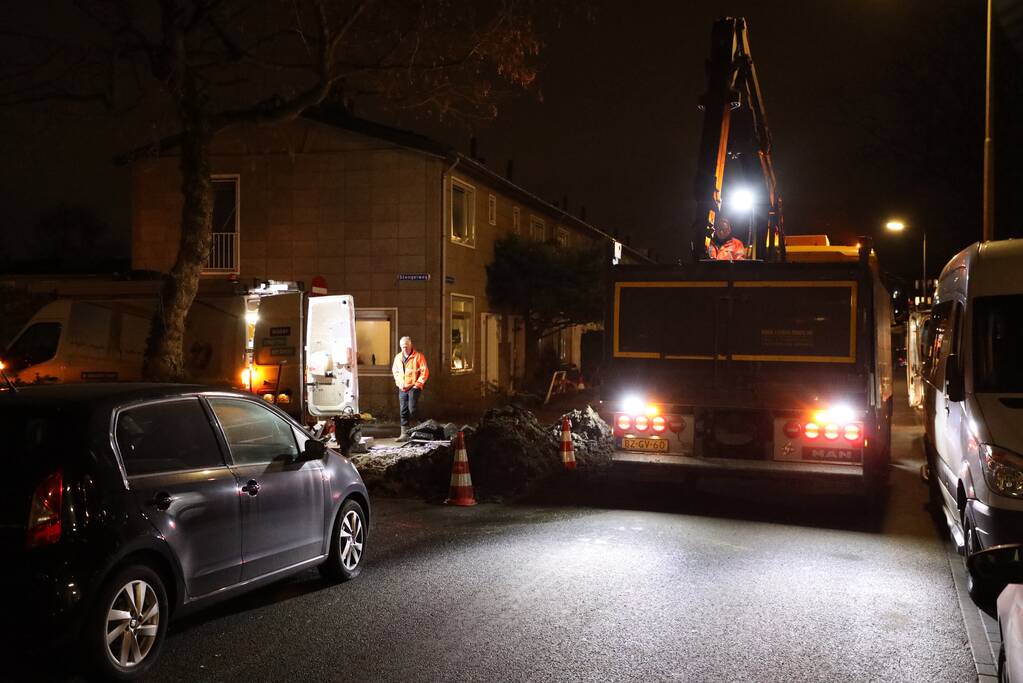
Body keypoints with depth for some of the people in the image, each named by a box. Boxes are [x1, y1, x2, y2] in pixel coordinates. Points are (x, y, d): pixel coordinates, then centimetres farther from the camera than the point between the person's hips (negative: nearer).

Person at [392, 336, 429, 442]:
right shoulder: (398, 357, 11)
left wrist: (418, 383, -10)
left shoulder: (418, 356, -5)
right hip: (402, 388, 5)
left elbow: (425, 372, -6)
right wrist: (399, 382, 9)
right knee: (403, 411, 4)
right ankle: (404, 434, 7)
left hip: (414, 387, -5)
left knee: (412, 410, -10)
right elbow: (395, 371, 22)